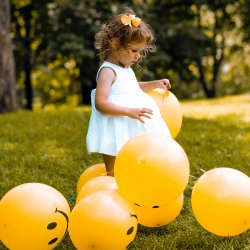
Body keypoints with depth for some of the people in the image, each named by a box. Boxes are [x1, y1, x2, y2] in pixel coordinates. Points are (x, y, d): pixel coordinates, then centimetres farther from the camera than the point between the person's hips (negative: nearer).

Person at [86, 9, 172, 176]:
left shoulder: (126, 69, 13)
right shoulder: (107, 71, -15)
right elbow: (100, 103, -27)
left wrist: (155, 84, 20)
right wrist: (130, 111, -34)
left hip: (133, 133, 9)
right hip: (116, 135, -9)